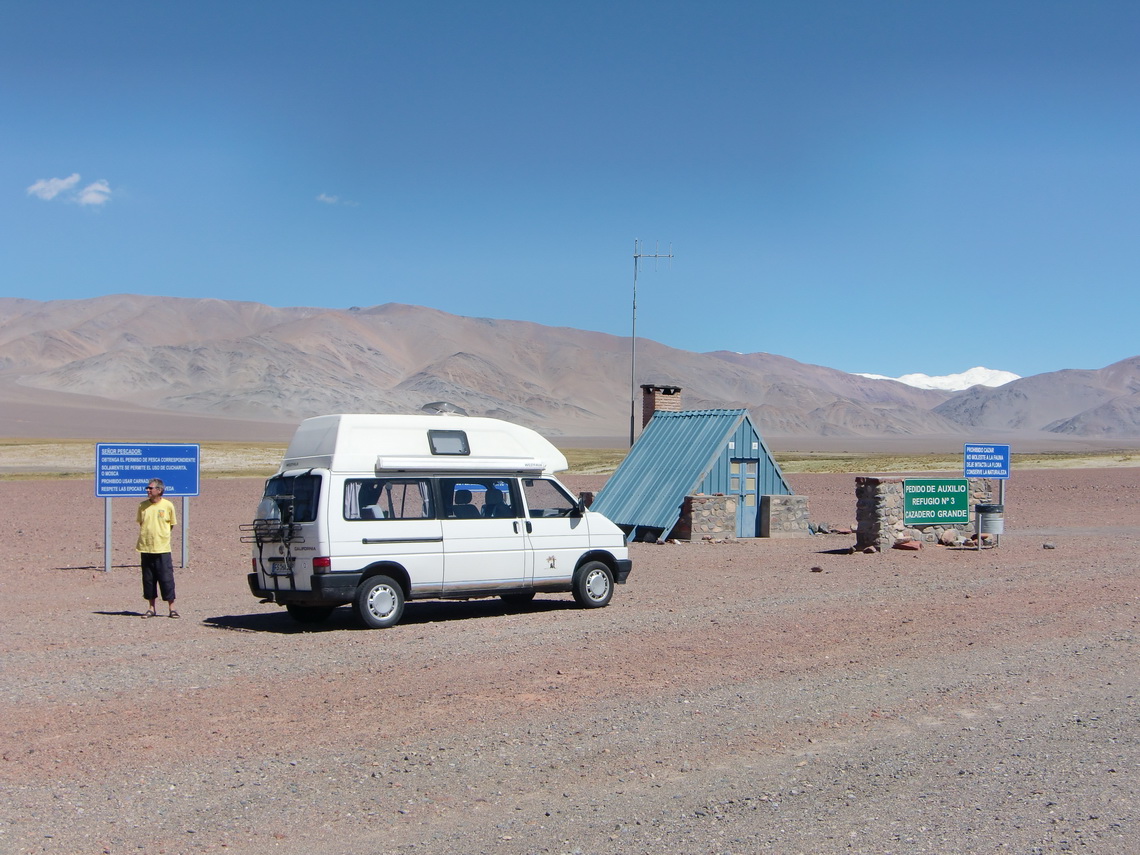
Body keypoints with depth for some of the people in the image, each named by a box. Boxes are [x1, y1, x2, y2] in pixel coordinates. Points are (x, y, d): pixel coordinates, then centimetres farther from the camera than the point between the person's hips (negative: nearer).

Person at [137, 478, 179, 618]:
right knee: (148, 579, 7)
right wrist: (145, 537, 5)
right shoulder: (142, 505, 5)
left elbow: (172, 524, 8)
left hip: (162, 549, -3)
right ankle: (151, 608, 16)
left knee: (166, 579, -2)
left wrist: (160, 535, 2)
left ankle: (171, 608, 6)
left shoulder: (168, 505, -2)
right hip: (145, 548, 3)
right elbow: (141, 524, 17)